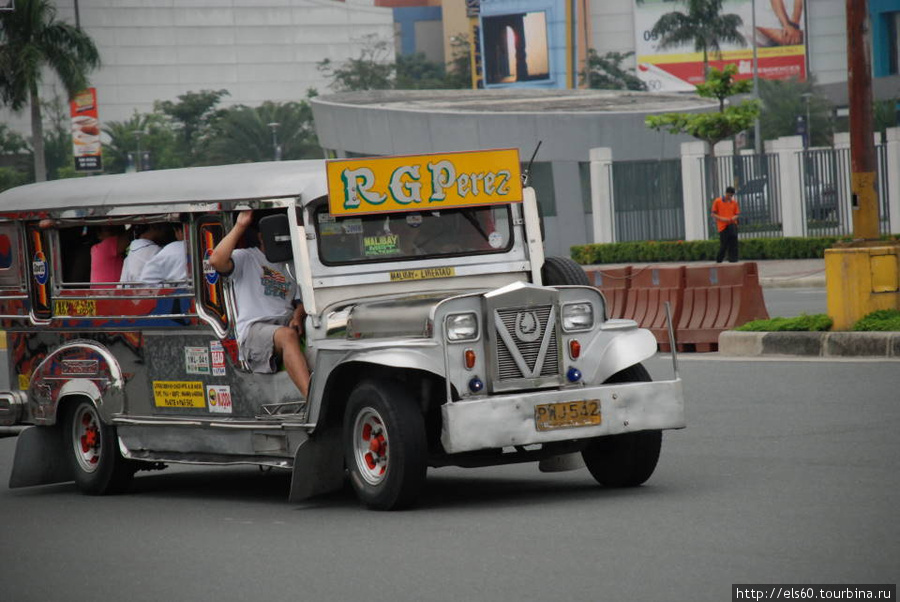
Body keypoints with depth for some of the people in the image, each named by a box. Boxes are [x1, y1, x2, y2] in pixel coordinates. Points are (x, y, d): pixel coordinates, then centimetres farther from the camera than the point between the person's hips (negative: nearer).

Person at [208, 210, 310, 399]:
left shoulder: (291, 265, 26)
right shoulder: (246, 258, 10)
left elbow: (302, 300, 21)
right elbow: (216, 261, -11)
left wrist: (298, 316, -4)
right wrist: (239, 227, -5)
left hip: (286, 322, 6)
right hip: (254, 329, -6)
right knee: (287, 335, -39)